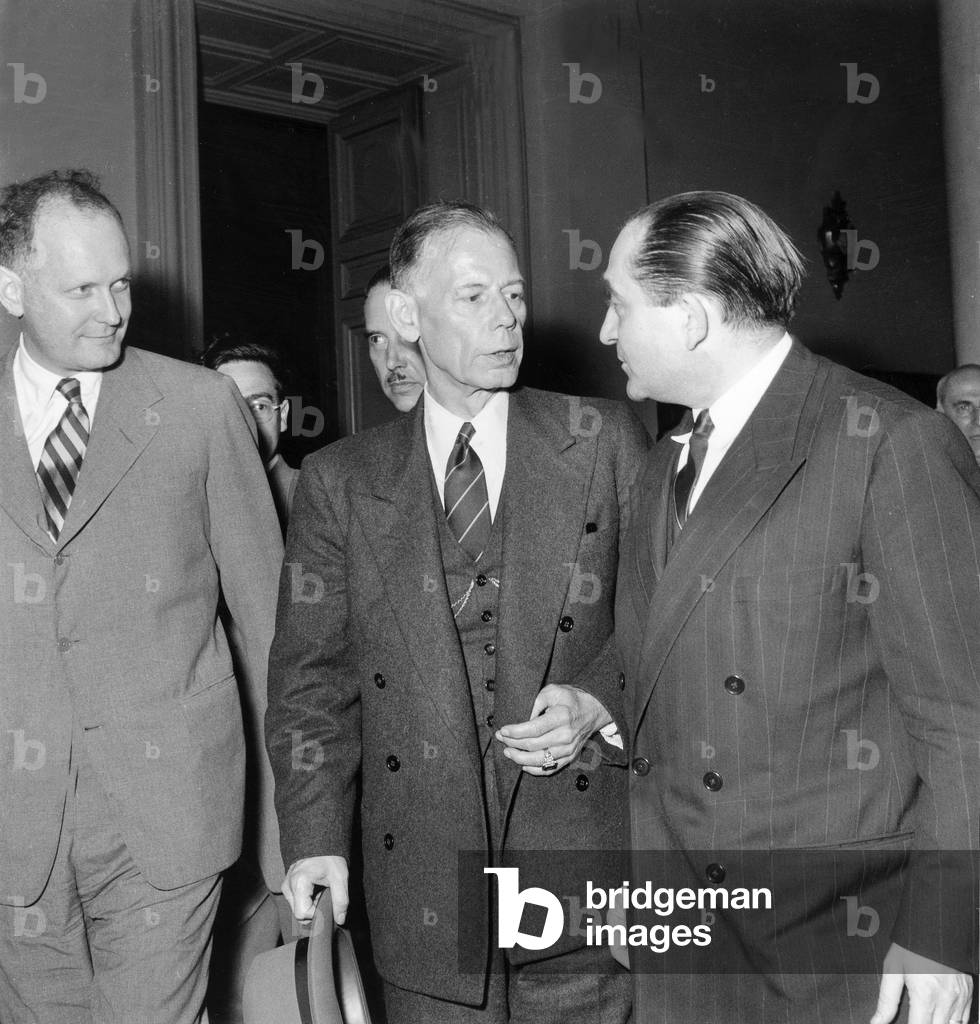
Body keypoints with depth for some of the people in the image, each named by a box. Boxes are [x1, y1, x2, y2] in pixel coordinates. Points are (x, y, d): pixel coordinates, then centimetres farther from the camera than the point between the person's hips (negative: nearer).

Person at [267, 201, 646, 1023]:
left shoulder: (603, 441, 2)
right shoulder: (339, 481, 3)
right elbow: (313, 673, 3)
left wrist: (600, 703, -12)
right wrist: (315, 835, -6)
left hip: (583, 868, 0)